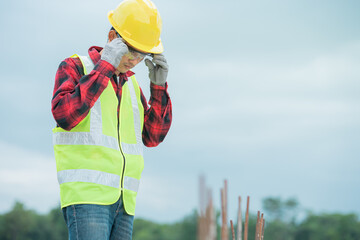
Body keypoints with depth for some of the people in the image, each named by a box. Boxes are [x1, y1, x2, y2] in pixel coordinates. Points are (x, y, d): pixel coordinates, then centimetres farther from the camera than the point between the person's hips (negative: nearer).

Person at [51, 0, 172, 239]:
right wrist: (105, 66, -13)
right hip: (86, 192, -6)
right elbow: (64, 116, -14)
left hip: (123, 199, 7)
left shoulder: (130, 84, 21)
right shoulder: (74, 67, 4)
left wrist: (158, 85, 4)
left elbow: (152, 137, 15)